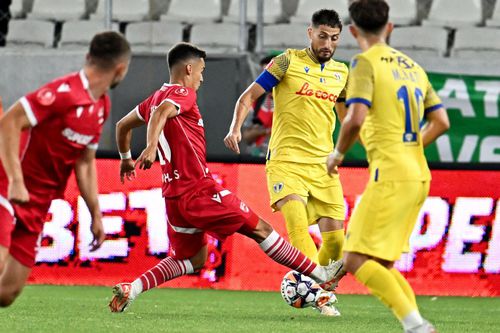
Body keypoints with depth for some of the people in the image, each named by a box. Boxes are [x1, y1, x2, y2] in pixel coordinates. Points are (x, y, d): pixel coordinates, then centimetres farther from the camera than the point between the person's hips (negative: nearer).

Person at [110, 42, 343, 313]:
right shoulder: (183, 94, -8)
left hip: (174, 195, 9)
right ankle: (319, 275, 7)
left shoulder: (156, 97, 17)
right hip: (199, 189, -9)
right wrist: (151, 147, -43)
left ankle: (129, 290, 0)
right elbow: (160, 113, -29)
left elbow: (122, 125, 28)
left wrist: (126, 159, 43)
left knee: (192, 260, 16)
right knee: (259, 229, 1)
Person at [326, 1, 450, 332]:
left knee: (356, 261, -9)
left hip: (390, 176, -8)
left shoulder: (366, 62, -6)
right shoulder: (412, 66, 17)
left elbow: (356, 118, -18)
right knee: (381, 265, 14)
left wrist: (338, 153, -2)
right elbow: (441, 122, 16)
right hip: (419, 176, 8)